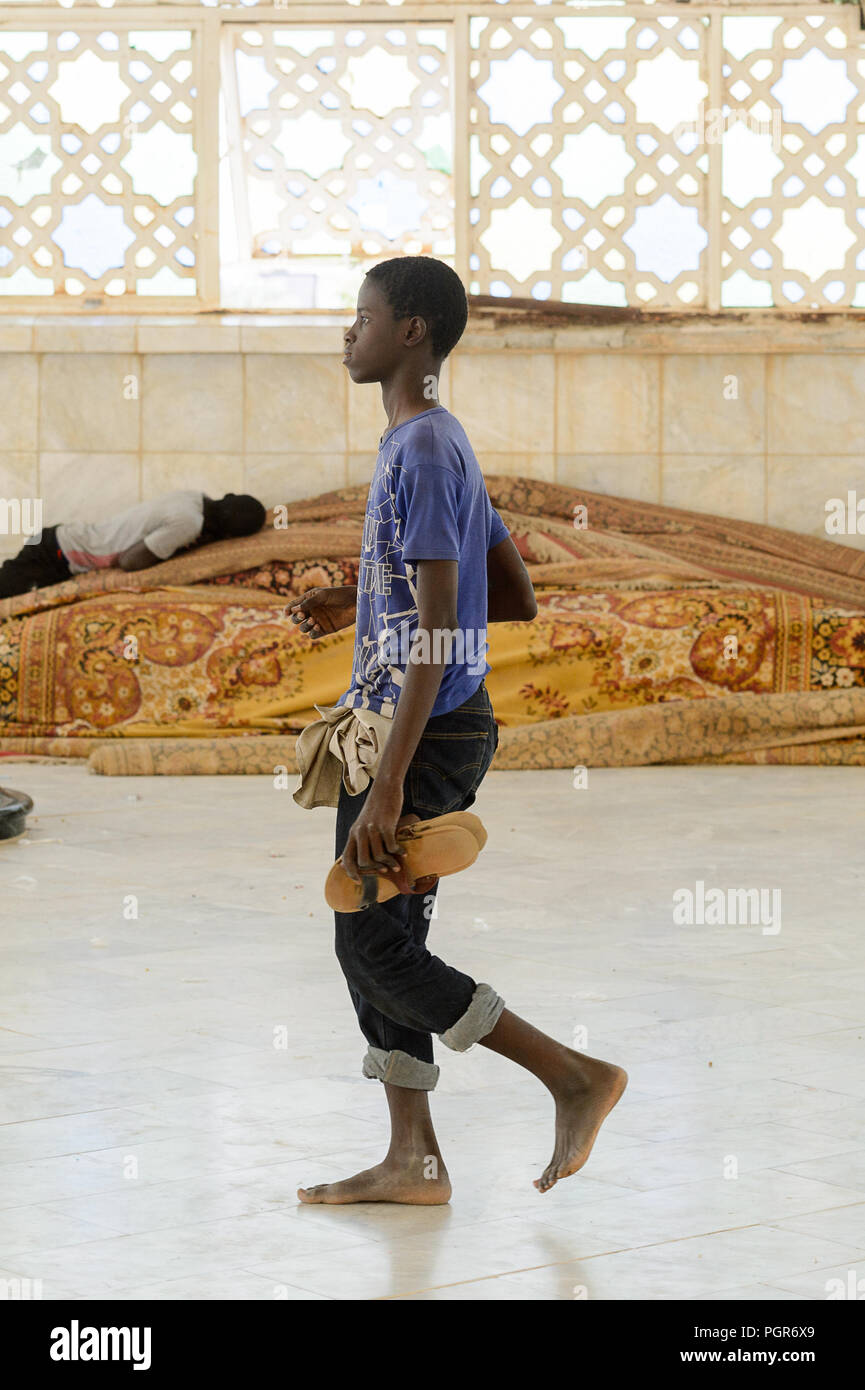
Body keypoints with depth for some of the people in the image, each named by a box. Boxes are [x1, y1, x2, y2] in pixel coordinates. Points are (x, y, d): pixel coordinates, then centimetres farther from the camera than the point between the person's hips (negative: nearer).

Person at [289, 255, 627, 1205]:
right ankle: (413, 1159, 13)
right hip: (408, 728, 10)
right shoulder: (432, 446, 14)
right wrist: (359, 609, 20)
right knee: (377, 943, 10)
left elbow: (435, 636, -23)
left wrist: (387, 787, -26)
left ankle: (577, 1078, -2)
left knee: (375, 948, -7)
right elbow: (516, 600, 20)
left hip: (425, 733, -10)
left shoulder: (423, 453, -17)